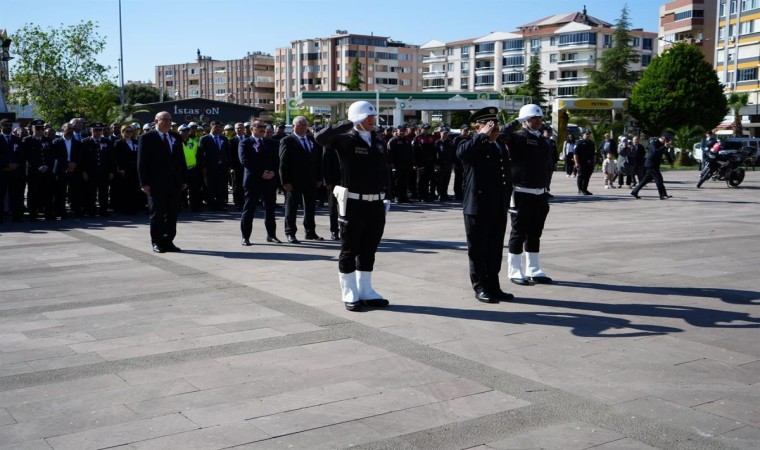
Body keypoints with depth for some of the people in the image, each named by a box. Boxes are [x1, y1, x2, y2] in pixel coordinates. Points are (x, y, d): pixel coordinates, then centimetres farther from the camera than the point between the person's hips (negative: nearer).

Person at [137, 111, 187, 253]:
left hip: (174, 183, 5)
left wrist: (184, 179, 8)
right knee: (157, 213, 2)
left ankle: (168, 241, 14)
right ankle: (157, 242, 10)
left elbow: (181, 160, 14)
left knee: (172, 213, 7)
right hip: (156, 183, -5)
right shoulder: (146, 138, -2)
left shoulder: (176, 138, 13)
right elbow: (142, 162, -5)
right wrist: (144, 183, -12)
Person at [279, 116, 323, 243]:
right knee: (291, 208, 4)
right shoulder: (287, 141, -6)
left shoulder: (313, 141, 11)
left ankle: (310, 232, 22)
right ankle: (290, 233, 11)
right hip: (294, 182, -5)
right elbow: (283, 163, -10)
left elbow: (318, 160, 12)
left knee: (311, 207, 12)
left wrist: (319, 178, 7)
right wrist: (285, 181, -16)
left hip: (311, 181, 5)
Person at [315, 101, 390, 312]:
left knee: (369, 250, 13)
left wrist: (384, 195, 10)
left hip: (376, 204, 6)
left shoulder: (377, 143, 12)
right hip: (354, 204, -6)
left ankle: (366, 291, 23)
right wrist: (348, 124, -22)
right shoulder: (347, 140, -7)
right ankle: (350, 294, 12)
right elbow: (321, 137, -24)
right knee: (349, 250, 4)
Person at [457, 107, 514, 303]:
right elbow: (461, 153, -32)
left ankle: (493, 286, 22)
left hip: (499, 209, 7)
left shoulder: (501, 147, 16)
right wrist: (483, 135, -22)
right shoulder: (472, 147, -6)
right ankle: (480, 288, 11)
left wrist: (507, 199, 19)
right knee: (478, 250, 3)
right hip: (478, 208, -7)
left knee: (495, 250, 12)